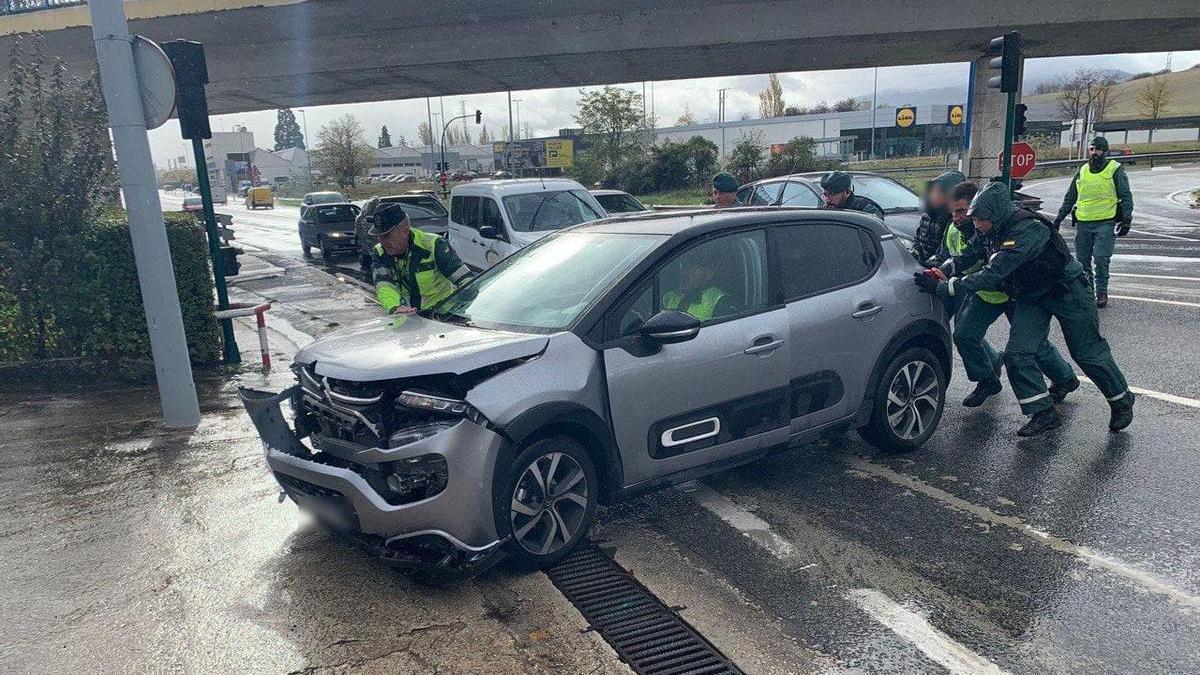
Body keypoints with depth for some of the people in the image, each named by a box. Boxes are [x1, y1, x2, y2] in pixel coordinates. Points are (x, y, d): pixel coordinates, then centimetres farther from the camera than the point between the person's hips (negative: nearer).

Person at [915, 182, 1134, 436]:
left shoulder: (1027, 230, -36)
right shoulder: (990, 233, -11)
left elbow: (991, 276, -41)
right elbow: (964, 258, -1)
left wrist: (942, 287, -43)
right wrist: (937, 273, -21)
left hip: (1068, 293, -7)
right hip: (1031, 298, 7)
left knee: (1089, 353, 7)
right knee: (1016, 354, -8)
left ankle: (1122, 401, 32)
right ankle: (1044, 413, 1)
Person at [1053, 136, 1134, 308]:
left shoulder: (1115, 170, 2)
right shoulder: (1082, 172, 14)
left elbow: (1126, 196, 2)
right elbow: (1070, 198, 21)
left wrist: (1126, 220, -7)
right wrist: (1059, 218, 15)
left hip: (1106, 223, -4)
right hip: (1083, 224, 4)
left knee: (1101, 258, -14)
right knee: (1082, 260, 3)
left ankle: (1101, 293, -3)